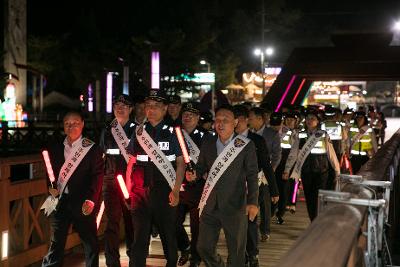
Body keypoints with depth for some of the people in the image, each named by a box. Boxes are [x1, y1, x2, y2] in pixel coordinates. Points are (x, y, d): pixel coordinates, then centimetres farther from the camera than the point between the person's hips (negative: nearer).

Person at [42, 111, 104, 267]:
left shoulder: (93, 149, -1)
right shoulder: (55, 148, 11)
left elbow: (97, 176, -6)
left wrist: (91, 199, -17)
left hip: (83, 203, -2)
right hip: (60, 201, 3)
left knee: (91, 244, 7)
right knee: (56, 244, 3)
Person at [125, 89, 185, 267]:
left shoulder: (173, 132, 0)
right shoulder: (138, 131, 9)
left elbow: (180, 162, -1)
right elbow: (131, 162, 13)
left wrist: (176, 190, -9)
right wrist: (129, 190, 7)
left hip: (164, 191, -2)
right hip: (140, 191, 2)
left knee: (168, 232, 10)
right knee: (139, 234, 2)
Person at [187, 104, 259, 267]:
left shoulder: (246, 145, -6)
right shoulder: (207, 143, 6)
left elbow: (252, 175, -5)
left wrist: (253, 202, -13)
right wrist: (194, 174, -8)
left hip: (234, 206, -4)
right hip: (210, 205, 4)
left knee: (236, 252, 8)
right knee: (204, 248, 10)